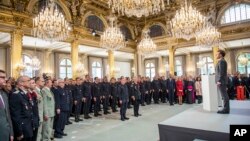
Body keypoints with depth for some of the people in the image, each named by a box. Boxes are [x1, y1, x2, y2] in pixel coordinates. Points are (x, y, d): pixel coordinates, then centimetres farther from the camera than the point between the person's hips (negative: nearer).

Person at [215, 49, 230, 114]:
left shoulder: (221, 61, -12)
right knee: (224, 95, 11)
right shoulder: (223, 61, 19)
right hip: (222, 81, 10)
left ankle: (226, 109, -3)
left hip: (221, 81, -10)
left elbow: (221, 72, -19)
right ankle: (226, 108, 15)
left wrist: (219, 81, -20)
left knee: (224, 95, -7)